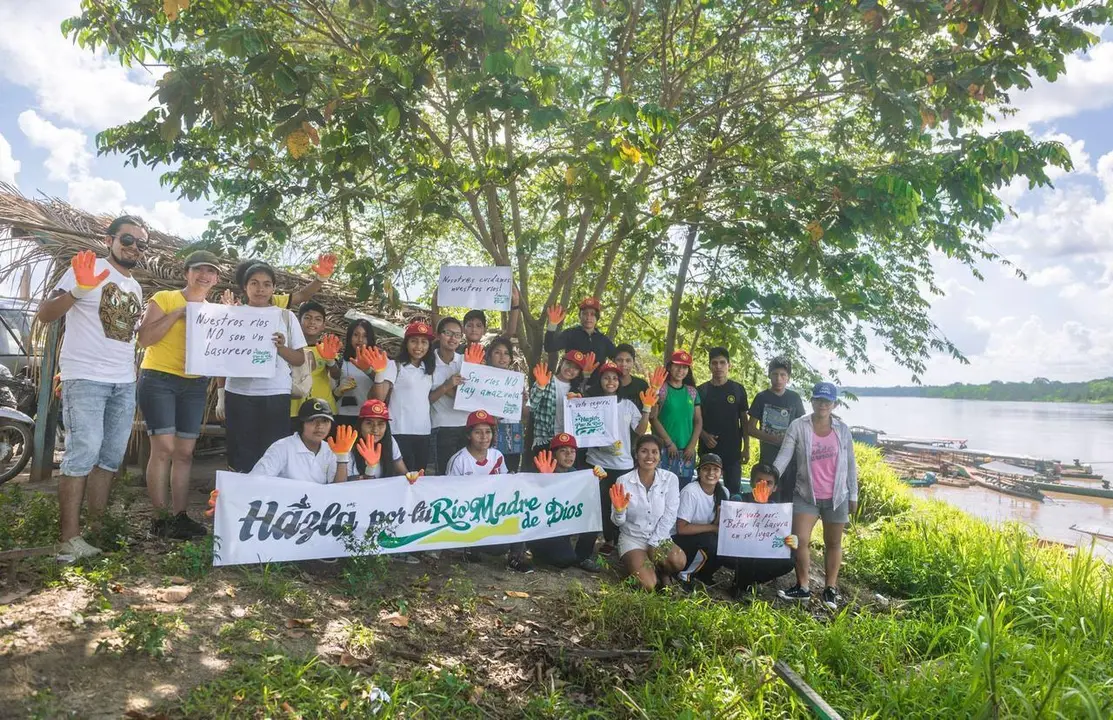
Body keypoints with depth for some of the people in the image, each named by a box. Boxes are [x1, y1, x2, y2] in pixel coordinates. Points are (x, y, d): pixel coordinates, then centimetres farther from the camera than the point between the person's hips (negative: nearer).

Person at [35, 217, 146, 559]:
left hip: (124, 383, 7)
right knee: (83, 454, -13)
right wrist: (78, 290, -26)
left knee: (111, 458, 9)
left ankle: (97, 528, 17)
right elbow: (45, 315, -10)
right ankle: (70, 540, -9)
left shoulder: (135, 287, 17)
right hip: (86, 378, -7)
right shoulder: (86, 270, -3)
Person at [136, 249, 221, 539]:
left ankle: (180, 515, 11)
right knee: (164, 448, -12)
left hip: (194, 385, 6)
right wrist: (178, 313, -17)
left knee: (185, 452, 6)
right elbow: (145, 338, -11)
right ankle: (161, 517, -5)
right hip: (159, 380, -5)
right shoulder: (164, 298, -1)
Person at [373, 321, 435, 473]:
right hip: (400, 432, -6)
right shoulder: (394, 366, -4)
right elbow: (380, 398, -12)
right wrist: (379, 371, -22)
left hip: (424, 432, 6)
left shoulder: (429, 369, 15)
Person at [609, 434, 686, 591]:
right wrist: (619, 510, -29)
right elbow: (618, 522, -6)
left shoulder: (670, 479, -6)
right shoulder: (623, 482, -9)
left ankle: (662, 573, 5)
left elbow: (669, 516, -8)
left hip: (660, 538, 2)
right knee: (647, 585, -24)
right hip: (632, 538, -2)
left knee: (678, 561, -30)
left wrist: (654, 544, -14)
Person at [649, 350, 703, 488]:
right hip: (664, 450, -4)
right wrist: (669, 443, -10)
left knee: (684, 487, 5)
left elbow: (698, 421, 10)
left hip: (687, 451, 4)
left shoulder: (692, 392, 11)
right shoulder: (661, 389, -2)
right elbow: (653, 418, -8)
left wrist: (692, 445, -1)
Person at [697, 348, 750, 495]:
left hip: (733, 450, 0)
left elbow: (744, 420, 6)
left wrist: (746, 447, 1)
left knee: (734, 490, 2)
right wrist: (704, 435, -13)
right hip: (708, 449, 0)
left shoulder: (738, 390, 4)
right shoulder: (701, 390, 4)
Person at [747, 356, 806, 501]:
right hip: (768, 457, -1)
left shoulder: (794, 398, 8)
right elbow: (750, 429, 2)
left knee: (789, 499, 0)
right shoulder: (762, 397, 3)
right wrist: (774, 439, -10)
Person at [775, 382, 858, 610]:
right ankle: (802, 587, 9)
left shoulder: (842, 429, 0)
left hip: (836, 497, 1)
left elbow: (850, 465, 6)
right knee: (799, 540, -6)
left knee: (833, 543, 11)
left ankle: (831, 589, 23)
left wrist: (853, 496, 6)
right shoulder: (798, 426, -6)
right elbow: (783, 457, -10)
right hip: (806, 495, -1)